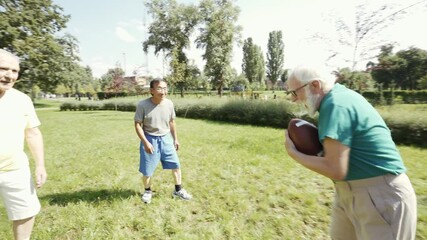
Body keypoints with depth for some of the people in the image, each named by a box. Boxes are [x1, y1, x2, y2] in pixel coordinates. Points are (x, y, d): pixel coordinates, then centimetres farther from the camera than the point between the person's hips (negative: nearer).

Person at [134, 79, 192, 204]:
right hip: (150, 139, -3)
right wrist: (145, 142, -18)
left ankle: (178, 190, 28)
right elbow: (137, 125, -11)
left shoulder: (169, 103, -6)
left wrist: (175, 139, 11)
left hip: (166, 138, 3)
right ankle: (147, 191, 36)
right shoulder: (143, 105, -17)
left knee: (176, 165, 8)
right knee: (147, 170, 8)